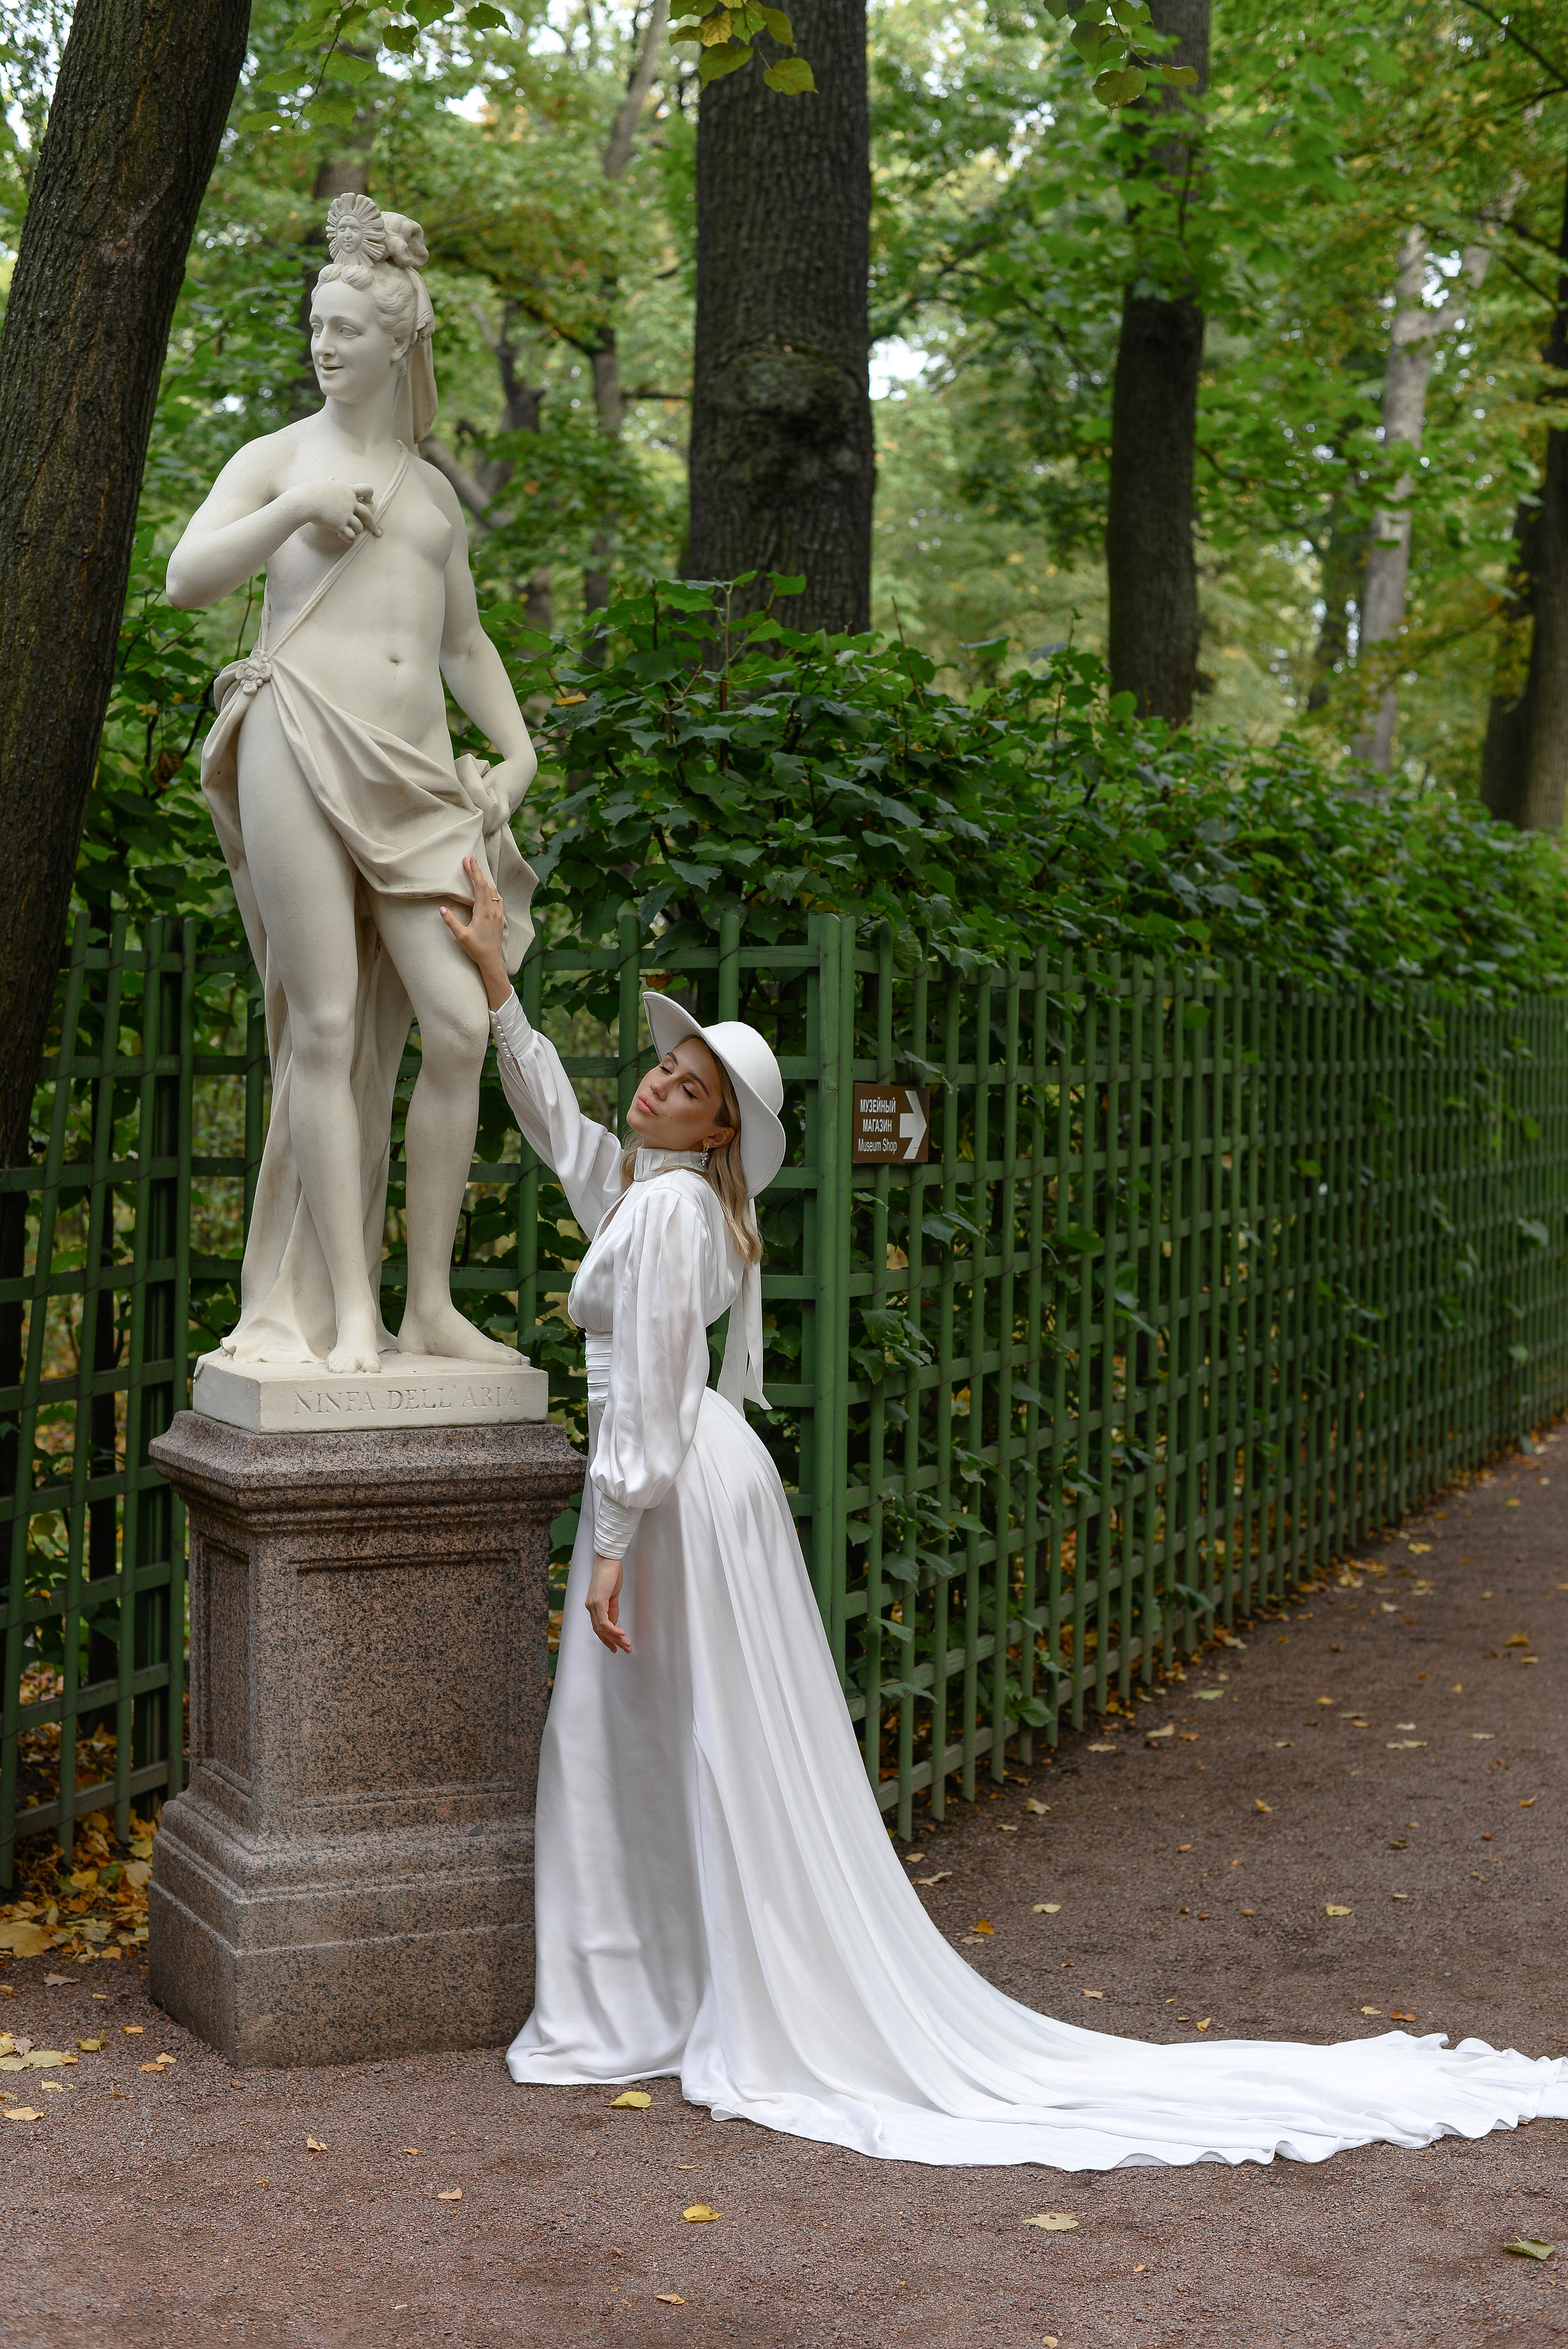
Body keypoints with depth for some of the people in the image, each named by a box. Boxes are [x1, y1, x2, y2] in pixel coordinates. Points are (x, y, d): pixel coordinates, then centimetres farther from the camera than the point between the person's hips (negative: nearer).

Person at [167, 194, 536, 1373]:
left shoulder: (434, 490, 23)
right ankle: (350, 1310, -7)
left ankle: (432, 1304, 0)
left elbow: (465, 640, 31)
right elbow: (187, 579, -1)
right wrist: (298, 508, -9)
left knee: (461, 1023, -8)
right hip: (302, 750, -4)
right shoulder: (283, 456, 11)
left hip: (414, 774, 4)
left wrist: (520, 749, 17)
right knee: (327, 1024, -8)